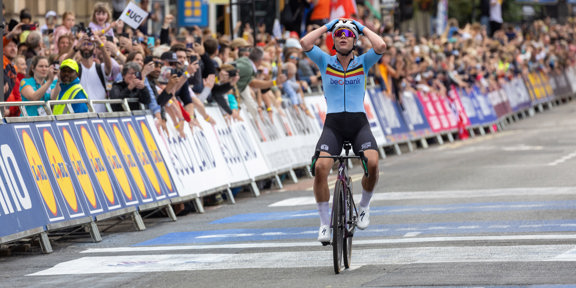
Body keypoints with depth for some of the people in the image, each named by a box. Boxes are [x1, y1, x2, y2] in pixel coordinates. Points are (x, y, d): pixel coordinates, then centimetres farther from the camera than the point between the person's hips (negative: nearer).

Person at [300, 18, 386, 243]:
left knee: (372, 163, -26)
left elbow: (380, 46, -11)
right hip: (333, 123, 0)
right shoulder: (325, 62, 7)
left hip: (359, 122, 0)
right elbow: (305, 43, -9)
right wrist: (327, 26, 4)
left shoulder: (363, 62, 8)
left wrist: (363, 28, 4)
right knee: (320, 167, -22)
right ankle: (324, 222, -7)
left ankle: (364, 205, 3)